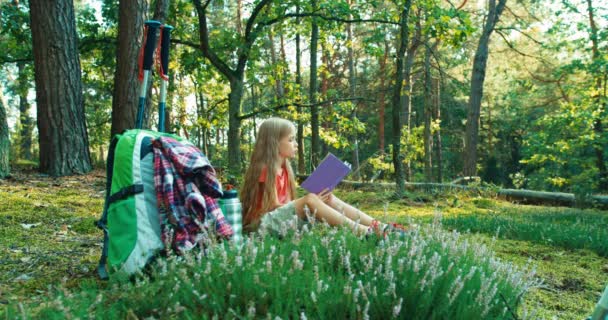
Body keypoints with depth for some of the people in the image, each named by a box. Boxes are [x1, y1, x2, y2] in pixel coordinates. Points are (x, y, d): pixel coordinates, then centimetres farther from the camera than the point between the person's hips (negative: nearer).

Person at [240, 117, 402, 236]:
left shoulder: (284, 169, 13)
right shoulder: (266, 170, -12)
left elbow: (288, 202, 8)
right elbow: (274, 205, -14)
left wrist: (315, 202, -6)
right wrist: (309, 202, -15)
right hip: (265, 221, -8)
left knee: (329, 199, -7)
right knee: (310, 199, -30)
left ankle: (377, 226, -20)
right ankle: (362, 232, -37)